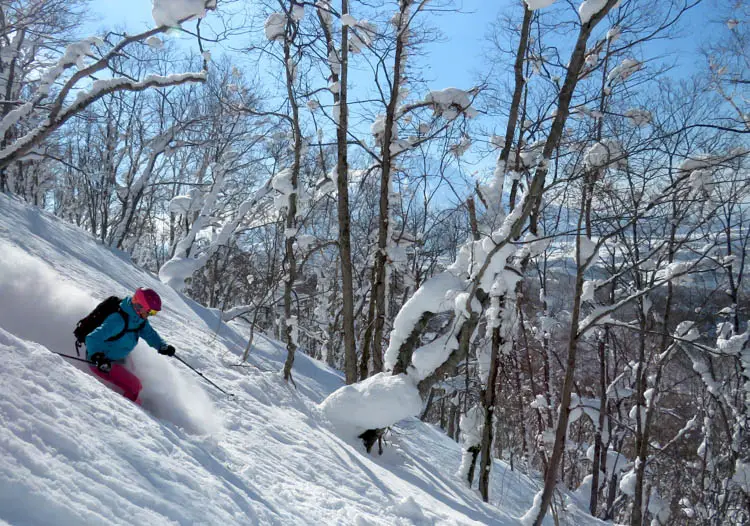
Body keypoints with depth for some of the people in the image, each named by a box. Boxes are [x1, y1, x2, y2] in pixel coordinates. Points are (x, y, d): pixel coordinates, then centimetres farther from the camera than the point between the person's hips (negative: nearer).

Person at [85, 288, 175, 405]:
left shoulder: (140, 319, -5)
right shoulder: (119, 320, -32)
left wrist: (162, 346, -12)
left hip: (118, 360, 9)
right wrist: (97, 357, -52)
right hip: (102, 363, -9)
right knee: (134, 386, -17)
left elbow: (149, 333, 7)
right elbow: (92, 339, -36)